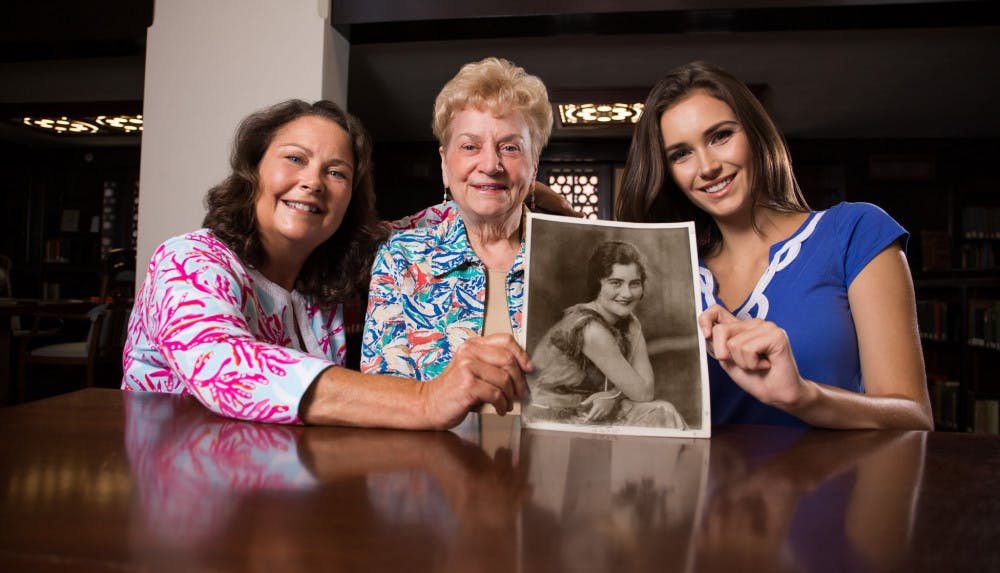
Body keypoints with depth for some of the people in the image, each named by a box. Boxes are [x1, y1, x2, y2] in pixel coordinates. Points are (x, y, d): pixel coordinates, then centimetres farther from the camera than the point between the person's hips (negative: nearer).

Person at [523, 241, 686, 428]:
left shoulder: (630, 323, -1)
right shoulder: (591, 330, -26)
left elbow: (644, 383, -3)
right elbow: (644, 393, -19)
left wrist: (612, 395, -19)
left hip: (587, 412, 7)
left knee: (664, 412, -6)